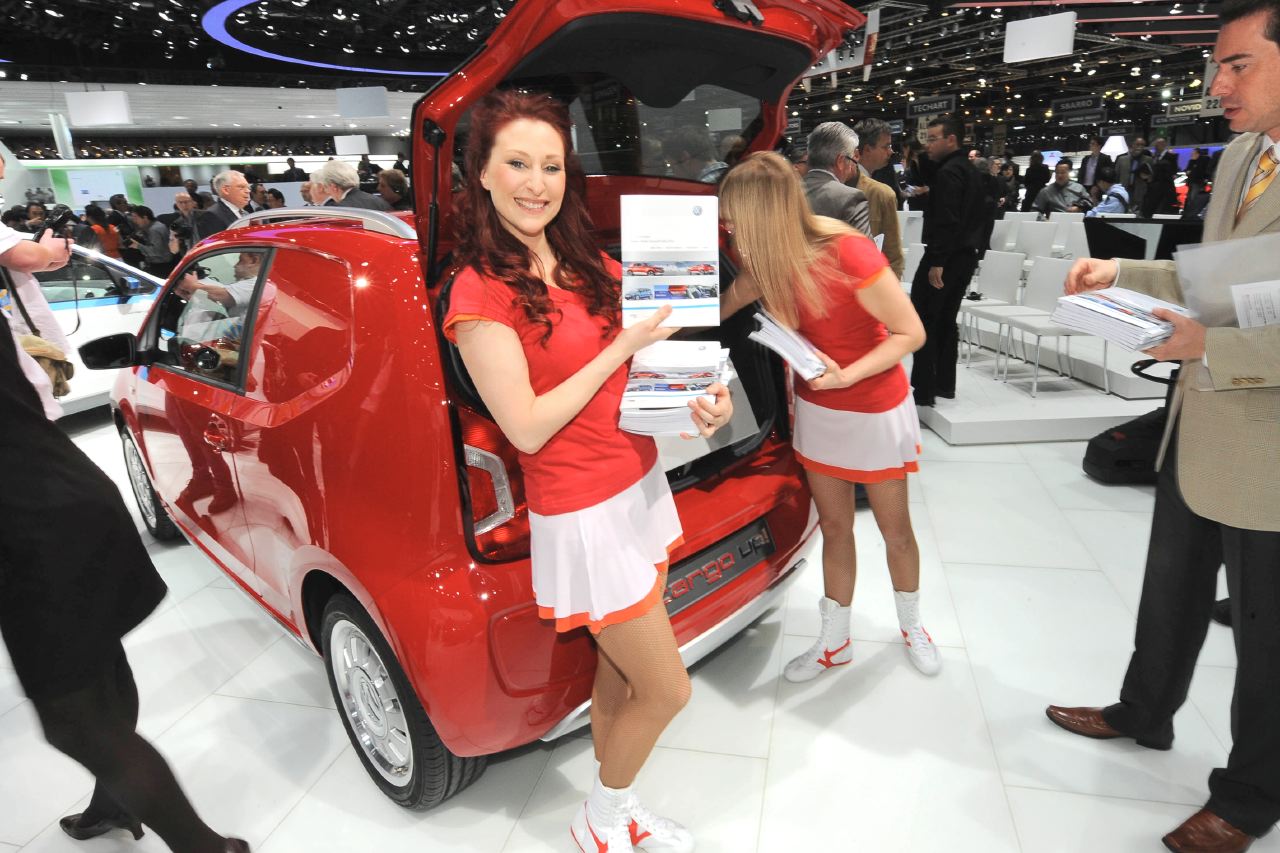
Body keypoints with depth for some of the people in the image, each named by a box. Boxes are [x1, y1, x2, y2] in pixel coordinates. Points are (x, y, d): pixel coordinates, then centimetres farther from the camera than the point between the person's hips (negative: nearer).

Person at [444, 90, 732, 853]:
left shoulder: (591, 265, 6)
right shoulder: (480, 291, -15)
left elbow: (645, 358, 14)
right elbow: (527, 428, -19)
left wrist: (699, 397, -6)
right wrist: (623, 347, -17)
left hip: (641, 485, 7)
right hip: (583, 518, -7)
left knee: (622, 677, 19)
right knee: (667, 691, 6)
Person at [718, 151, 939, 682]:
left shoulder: (848, 254, -27)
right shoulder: (769, 259, -8)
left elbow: (911, 334, -21)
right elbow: (722, 309, 7)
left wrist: (845, 375, -30)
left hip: (876, 411, -5)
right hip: (816, 411, 5)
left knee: (894, 529, 13)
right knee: (834, 527, 15)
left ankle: (911, 626, 40)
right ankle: (835, 643, 31)